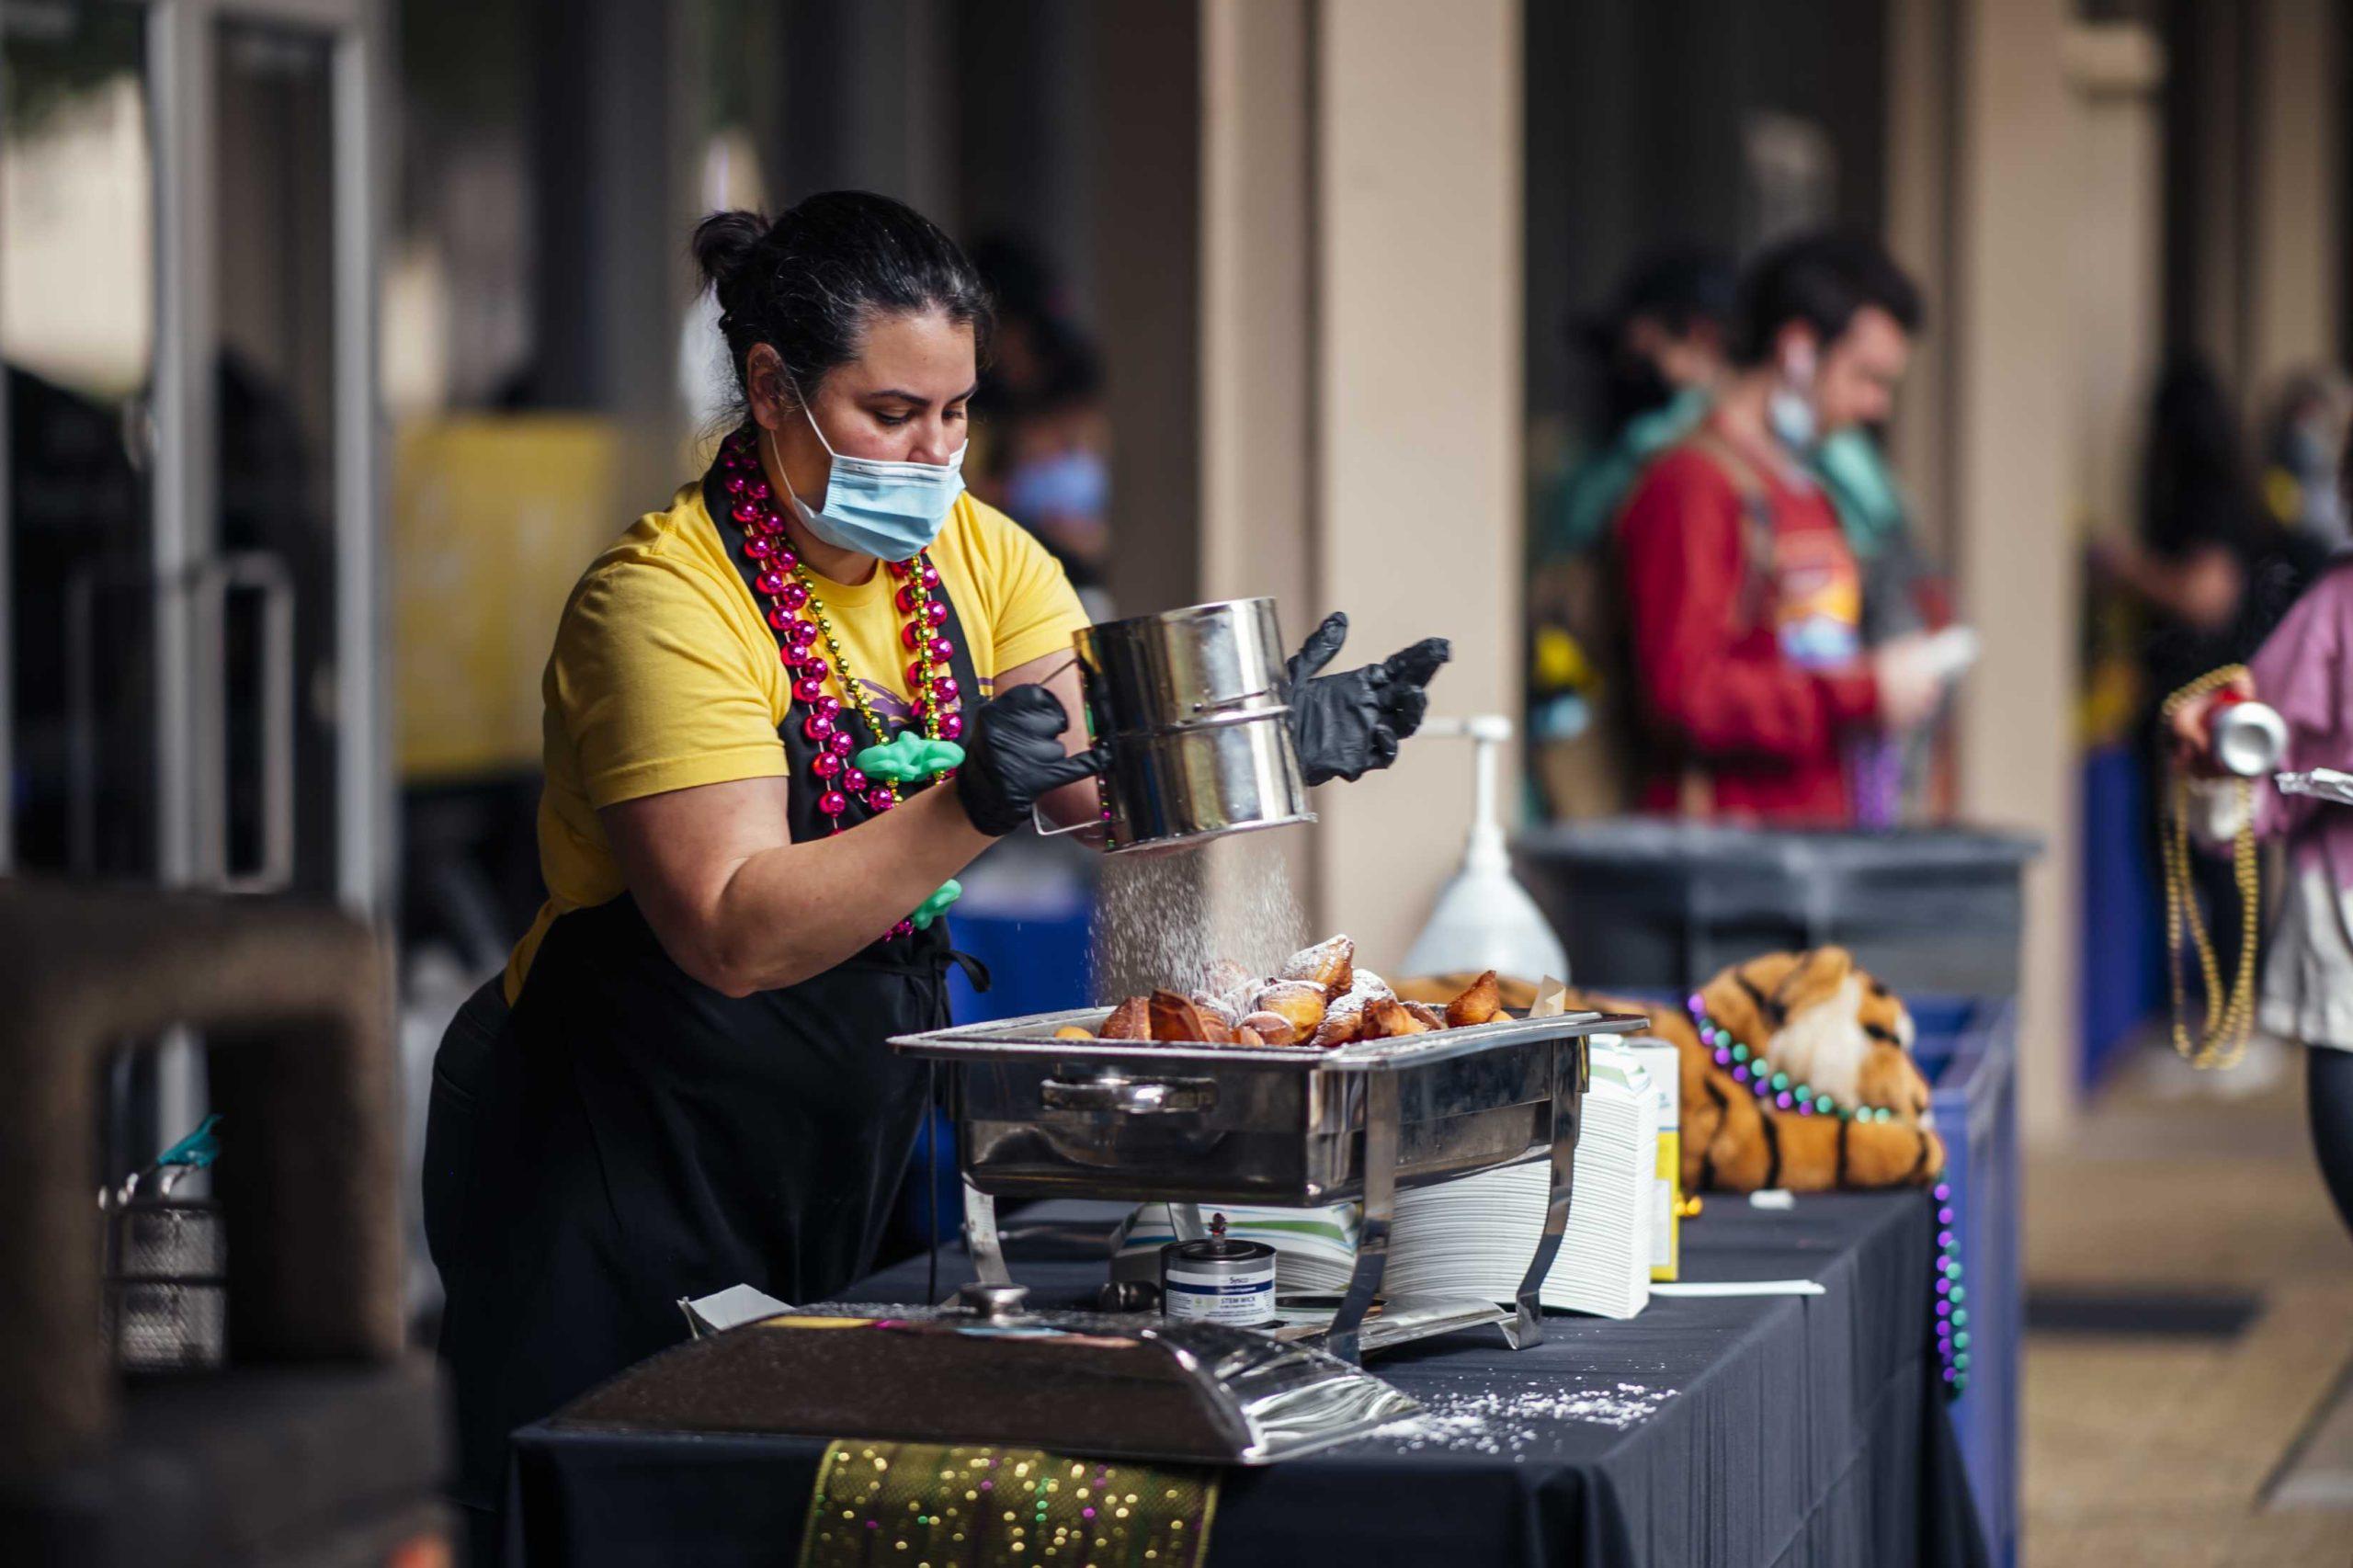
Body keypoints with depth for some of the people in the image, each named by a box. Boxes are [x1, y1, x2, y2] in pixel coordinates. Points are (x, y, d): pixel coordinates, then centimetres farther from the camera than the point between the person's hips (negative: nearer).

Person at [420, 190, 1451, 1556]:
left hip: (852, 1149, 6)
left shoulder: (976, 559, 3)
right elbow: (735, 934, -27)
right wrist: (973, 806, -37)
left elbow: (1115, 783, -6)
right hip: (627, 1152, -6)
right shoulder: (670, 600, -19)